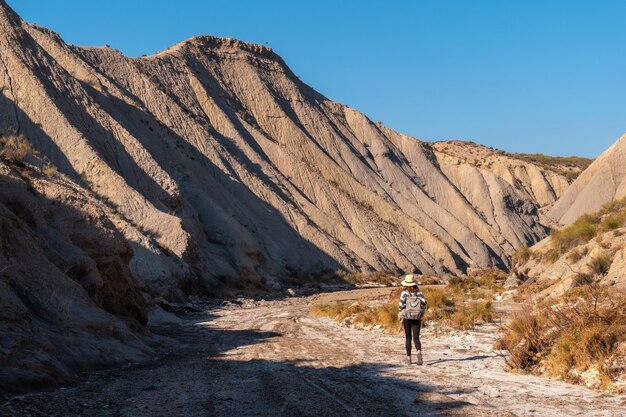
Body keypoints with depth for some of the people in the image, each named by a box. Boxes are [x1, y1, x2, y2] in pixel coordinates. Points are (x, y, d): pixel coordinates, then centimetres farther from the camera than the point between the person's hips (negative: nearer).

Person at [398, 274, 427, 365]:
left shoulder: (404, 293, -3)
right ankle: (419, 352, -24)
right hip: (417, 318, 1)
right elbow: (424, 303, -6)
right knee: (416, 338, 4)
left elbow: (401, 303, -15)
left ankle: (408, 358, 12)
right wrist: (422, 312, 9)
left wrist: (401, 312, 2)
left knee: (408, 338, 10)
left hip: (407, 317, -1)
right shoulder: (419, 293, 3)